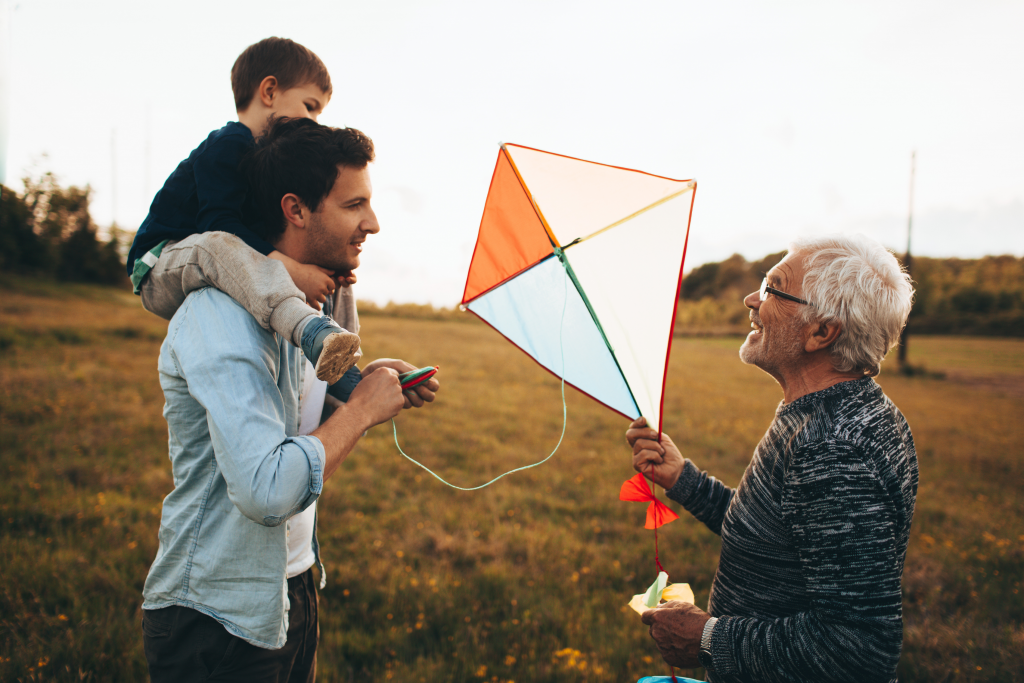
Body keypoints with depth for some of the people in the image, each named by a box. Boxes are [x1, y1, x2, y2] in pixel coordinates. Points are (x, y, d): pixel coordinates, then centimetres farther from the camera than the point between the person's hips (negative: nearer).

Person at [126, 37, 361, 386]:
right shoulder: (227, 146, -16)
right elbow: (218, 223, -30)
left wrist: (326, 265, -7)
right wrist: (290, 268, -37)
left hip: (206, 272, 10)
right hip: (160, 270, -10)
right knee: (215, 244, -43)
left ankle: (344, 378, 5)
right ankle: (314, 332, -62)